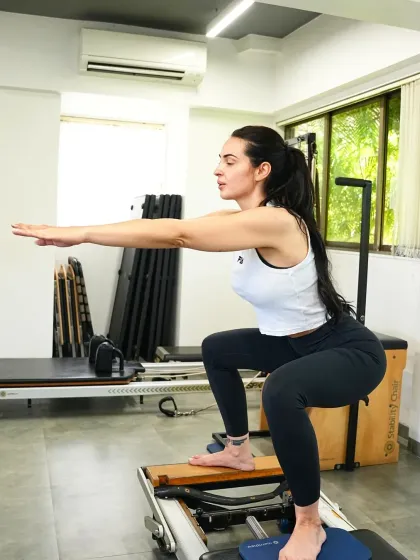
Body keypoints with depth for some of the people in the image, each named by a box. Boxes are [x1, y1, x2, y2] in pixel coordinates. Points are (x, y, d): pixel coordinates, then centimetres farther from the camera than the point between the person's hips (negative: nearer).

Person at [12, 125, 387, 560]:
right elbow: (174, 229, -8)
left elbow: (178, 235, -35)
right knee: (216, 349, 21)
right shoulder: (238, 219, -2)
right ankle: (238, 452, 35)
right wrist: (78, 234, -14)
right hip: (298, 342, 10)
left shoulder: (276, 222, -30)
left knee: (281, 392, -39)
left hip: (350, 350, -9)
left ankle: (309, 524, -15)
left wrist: (79, 234, -33)